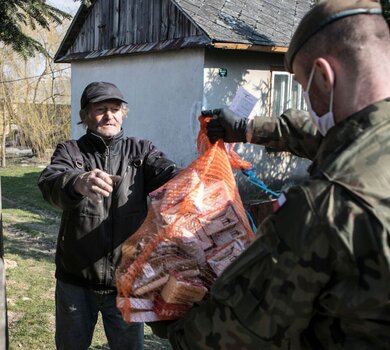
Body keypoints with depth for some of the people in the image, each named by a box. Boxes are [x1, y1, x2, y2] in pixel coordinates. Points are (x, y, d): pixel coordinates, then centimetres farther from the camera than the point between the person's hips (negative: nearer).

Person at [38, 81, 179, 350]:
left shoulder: (141, 151, 1)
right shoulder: (70, 151, -1)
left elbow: (171, 176, -17)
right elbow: (50, 183, -22)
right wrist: (78, 182, -46)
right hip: (76, 280, 0)